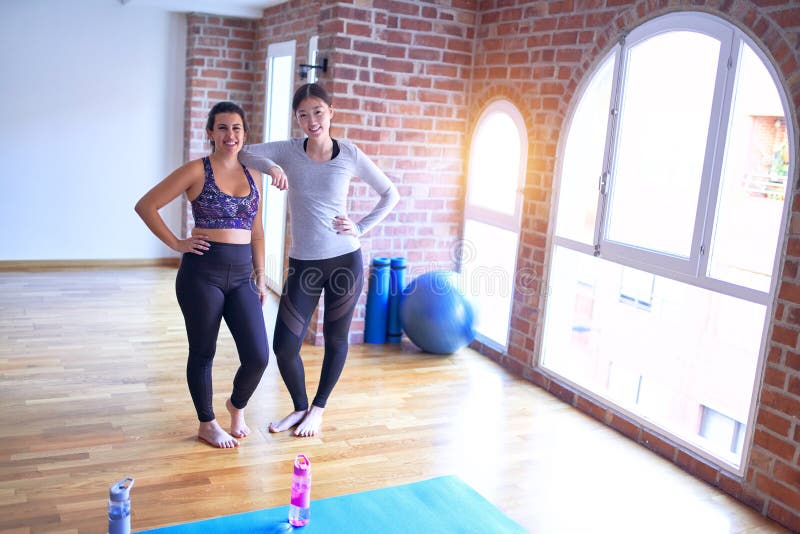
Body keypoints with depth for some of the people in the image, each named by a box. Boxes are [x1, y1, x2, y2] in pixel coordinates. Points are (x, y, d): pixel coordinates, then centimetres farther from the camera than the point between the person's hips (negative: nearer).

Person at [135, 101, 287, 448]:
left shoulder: (252, 176, 11)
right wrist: (177, 244, -7)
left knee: (258, 357, -2)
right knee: (203, 352, 8)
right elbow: (146, 205, -5)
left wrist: (260, 277, 15)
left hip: (241, 277, 4)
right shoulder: (197, 171, -4)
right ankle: (207, 424, 28)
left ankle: (237, 405, 29)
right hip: (202, 273, -4)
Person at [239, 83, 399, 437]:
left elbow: (390, 194, 6)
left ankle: (318, 409, 34)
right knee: (284, 346, -1)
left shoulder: (350, 155, -2)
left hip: (345, 260, -1)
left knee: (335, 339, 12)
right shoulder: (290, 151, 2)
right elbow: (243, 153, -2)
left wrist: (362, 228, -2)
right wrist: (271, 167, -18)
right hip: (304, 264, 1)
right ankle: (300, 407, 26)